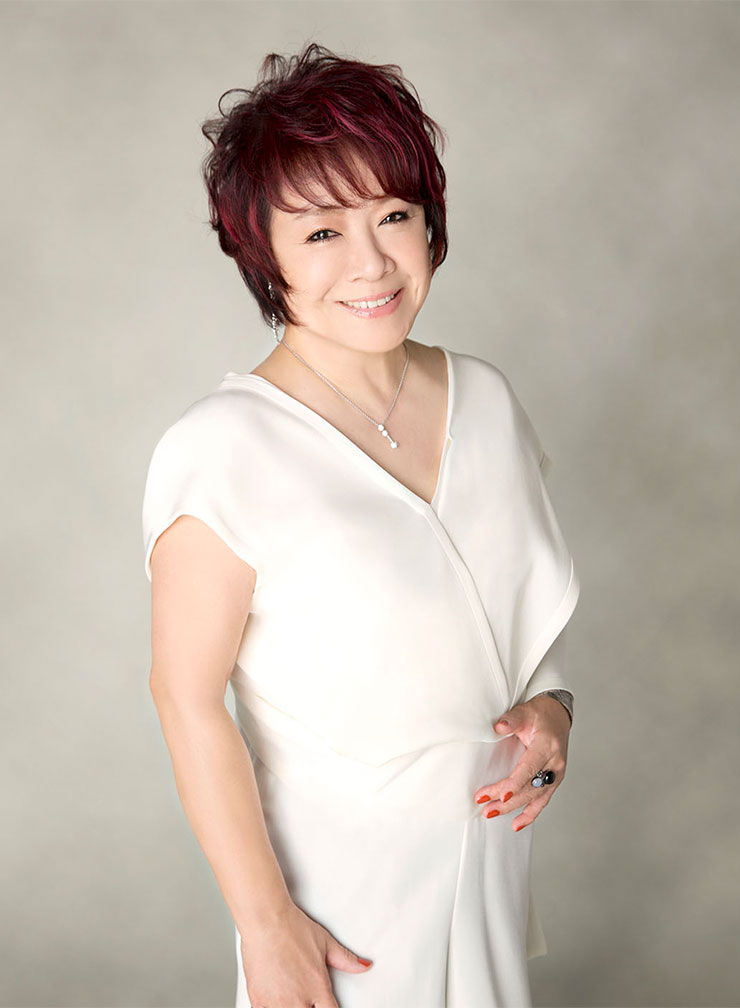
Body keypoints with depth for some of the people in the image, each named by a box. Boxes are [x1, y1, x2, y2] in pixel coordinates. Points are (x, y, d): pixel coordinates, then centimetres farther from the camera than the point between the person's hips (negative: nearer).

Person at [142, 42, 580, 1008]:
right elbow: (188, 699, -18)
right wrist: (266, 922, -16)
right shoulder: (224, 450, -23)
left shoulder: (486, 397, -4)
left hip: (489, 841, 5)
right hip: (338, 874, -5)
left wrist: (549, 705, -8)